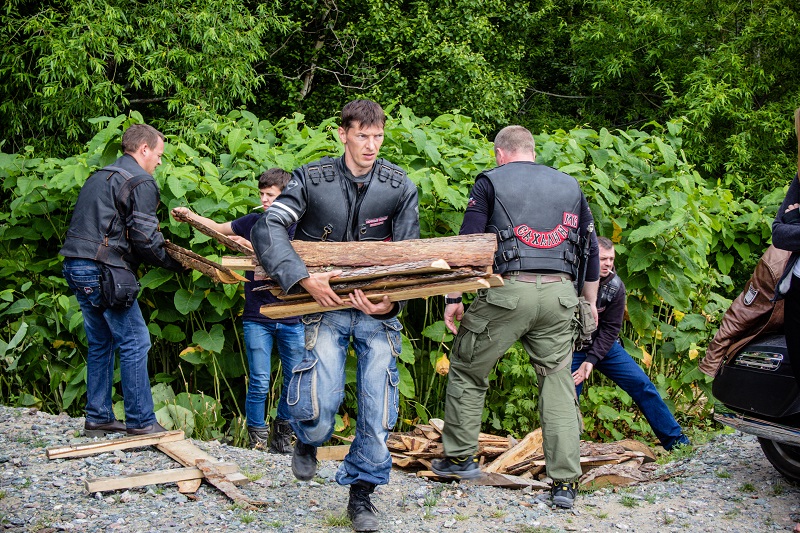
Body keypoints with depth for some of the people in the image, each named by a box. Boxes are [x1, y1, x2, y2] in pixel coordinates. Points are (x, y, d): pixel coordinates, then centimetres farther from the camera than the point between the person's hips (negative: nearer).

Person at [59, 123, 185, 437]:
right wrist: (174, 263, 0)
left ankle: (98, 418, 19)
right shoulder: (141, 182, -7)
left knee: (100, 343, 16)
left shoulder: (99, 177, 21)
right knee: (135, 342, -4)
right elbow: (145, 237, -14)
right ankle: (141, 422, -2)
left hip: (75, 267, 9)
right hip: (102, 270, -9)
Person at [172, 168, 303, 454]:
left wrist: (250, 247, -19)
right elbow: (217, 228, 19)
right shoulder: (253, 222, 6)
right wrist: (190, 216, 6)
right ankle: (257, 439, 10)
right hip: (257, 317, 1)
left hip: (292, 319, -1)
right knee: (259, 383, -4)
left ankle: (282, 433, 25)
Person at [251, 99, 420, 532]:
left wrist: (391, 300, -17)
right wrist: (304, 279, -29)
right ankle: (307, 442, 22)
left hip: (378, 308, 2)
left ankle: (361, 493, 16)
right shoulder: (312, 179, -7)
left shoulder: (400, 187, -2)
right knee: (321, 406, -15)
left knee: (378, 408, -3)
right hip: (326, 304, -2)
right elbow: (267, 230, -16)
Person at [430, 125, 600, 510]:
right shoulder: (570, 185, 19)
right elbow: (592, 247, 21)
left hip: (508, 290, -3)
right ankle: (565, 482, 2)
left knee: (467, 370, 15)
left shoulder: (490, 182, 8)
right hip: (560, 294, 3)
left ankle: (460, 458, 20)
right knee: (558, 383, 7)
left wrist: (453, 297, 4)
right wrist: (590, 302, 29)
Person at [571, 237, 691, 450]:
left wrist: (591, 360, -22)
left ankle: (675, 441, 5)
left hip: (603, 344, 3)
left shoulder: (615, 287, -12)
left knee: (641, 384, -3)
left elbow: (610, 329, -10)